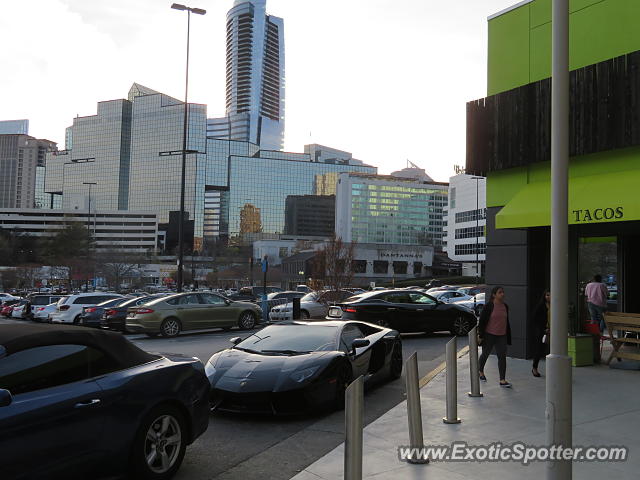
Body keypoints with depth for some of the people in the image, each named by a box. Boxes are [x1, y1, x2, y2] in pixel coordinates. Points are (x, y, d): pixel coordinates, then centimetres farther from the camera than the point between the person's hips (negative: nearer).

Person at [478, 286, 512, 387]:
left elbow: (506, 321, 17)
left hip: (501, 336, 4)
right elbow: (482, 321, -10)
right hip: (489, 335, -4)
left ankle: (502, 380, -2)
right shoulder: (489, 306, -11)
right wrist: (480, 335, -13)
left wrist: (508, 336, 17)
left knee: (502, 357, -3)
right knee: (485, 354, 12)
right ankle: (480, 371, 38)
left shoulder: (505, 306, 7)